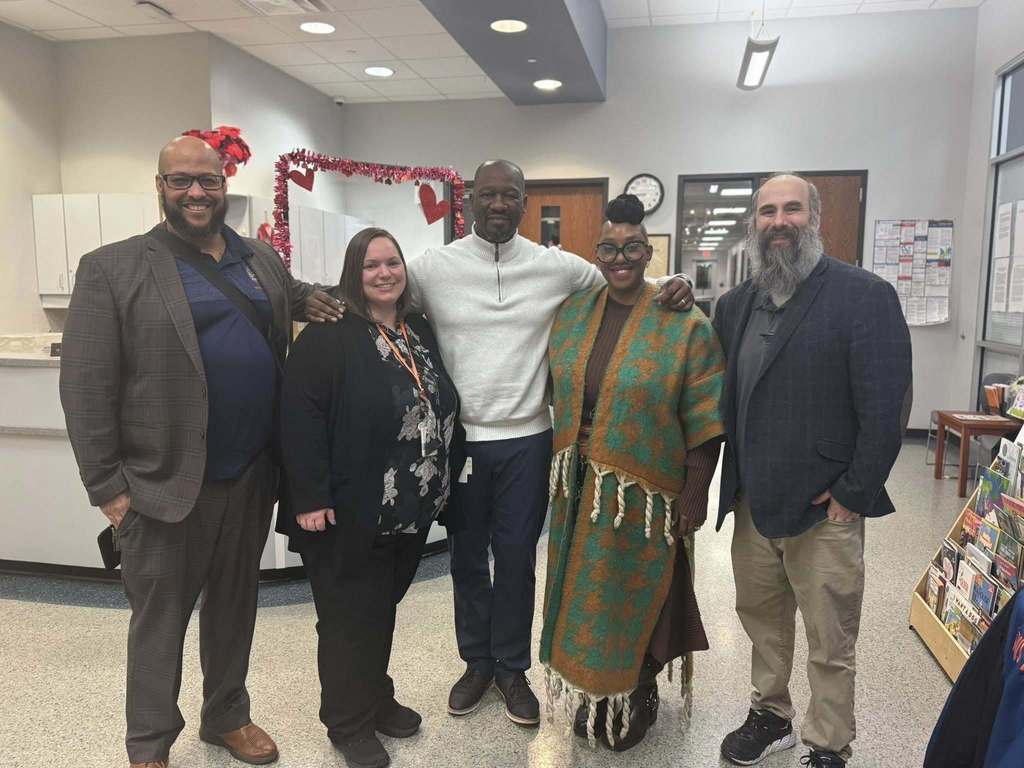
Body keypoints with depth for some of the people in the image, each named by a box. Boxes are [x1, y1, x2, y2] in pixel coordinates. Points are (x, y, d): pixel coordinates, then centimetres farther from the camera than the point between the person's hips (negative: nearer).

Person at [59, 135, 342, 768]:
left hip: (252, 476, 5)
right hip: (165, 483, -4)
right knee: (160, 619, 11)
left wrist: (306, 301, 6)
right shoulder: (112, 268, -7)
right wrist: (107, 484, -9)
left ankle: (227, 715, 40)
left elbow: (291, 298, 29)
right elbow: (86, 385, -8)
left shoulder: (265, 261, 8)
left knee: (235, 604, 19)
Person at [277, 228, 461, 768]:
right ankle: (349, 723, 27)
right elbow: (299, 418, -19)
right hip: (349, 514, -6)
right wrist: (310, 498, -22)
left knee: (382, 611, 21)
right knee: (350, 618, 8)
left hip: (410, 512, 7)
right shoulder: (327, 336, -12)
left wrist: (440, 484, 15)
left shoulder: (421, 334, 10)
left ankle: (378, 699, 40)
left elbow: (442, 410, 17)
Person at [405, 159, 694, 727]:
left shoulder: (558, 267, -1)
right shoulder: (432, 267, -3)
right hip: (459, 440, 1)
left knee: (517, 558, 11)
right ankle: (477, 662, 35)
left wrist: (672, 293, -9)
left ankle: (512, 667, 32)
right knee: (466, 557, 14)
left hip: (527, 440, 0)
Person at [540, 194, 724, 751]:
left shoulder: (683, 324, -9)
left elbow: (704, 419, -8)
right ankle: (595, 692, 36)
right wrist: (559, 468, 9)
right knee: (584, 594, 15)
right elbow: (555, 392, 12)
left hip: (645, 491, -4)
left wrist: (696, 492, -10)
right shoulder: (571, 314, 4)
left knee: (634, 595, 7)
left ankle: (638, 695, 31)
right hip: (580, 490, 5)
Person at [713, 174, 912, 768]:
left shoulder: (866, 296, -10)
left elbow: (884, 409, -14)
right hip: (753, 502, 5)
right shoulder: (736, 304, 8)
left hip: (824, 509, -5)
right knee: (762, 620, 19)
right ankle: (771, 715, 40)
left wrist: (851, 495, -13)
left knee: (830, 644, 8)